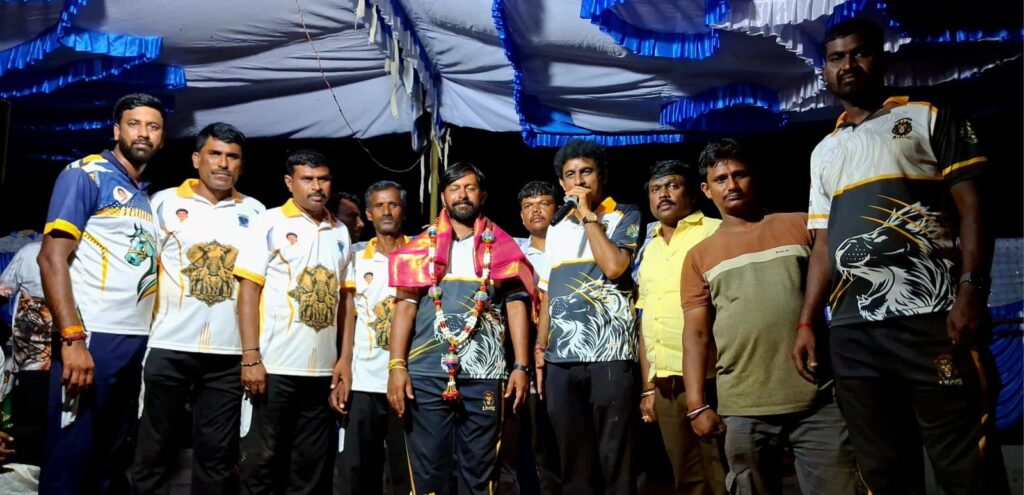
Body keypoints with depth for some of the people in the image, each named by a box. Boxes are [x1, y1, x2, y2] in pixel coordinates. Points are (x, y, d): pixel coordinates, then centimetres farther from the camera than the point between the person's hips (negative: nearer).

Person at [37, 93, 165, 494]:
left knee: (114, 458, 15)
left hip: (137, 342, 7)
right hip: (92, 337, -7)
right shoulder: (85, 174, -3)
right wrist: (72, 338, -20)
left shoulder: (149, 198, 17)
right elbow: (52, 257, -12)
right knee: (70, 460, -1)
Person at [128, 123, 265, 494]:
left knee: (217, 454, 8)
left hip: (230, 352, 1)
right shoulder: (165, 201, 5)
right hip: (170, 346, -1)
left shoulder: (255, 212, 10)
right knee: (155, 449, 6)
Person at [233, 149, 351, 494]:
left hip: (323, 370, 4)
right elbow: (248, 292, -6)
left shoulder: (340, 233, 11)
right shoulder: (270, 224, -2)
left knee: (313, 465, 11)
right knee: (262, 460, 4)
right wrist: (251, 358, -14)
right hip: (275, 366, -4)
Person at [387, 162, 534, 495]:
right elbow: (406, 305, 4)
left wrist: (521, 366, -5)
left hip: (484, 375, 0)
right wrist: (397, 365, -6)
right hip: (427, 374, 0)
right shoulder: (422, 245, 9)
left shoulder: (501, 246, 8)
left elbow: (516, 305, 4)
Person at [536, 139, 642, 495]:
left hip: (610, 356, -5)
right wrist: (540, 347, 13)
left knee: (614, 459, 0)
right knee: (573, 459, 10)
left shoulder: (626, 217, 3)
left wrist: (588, 215, -7)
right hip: (561, 360, 5)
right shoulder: (556, 229, 17)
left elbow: (613, 266, -16)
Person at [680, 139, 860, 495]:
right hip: (742, 409, 1)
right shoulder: (699, 256, 10)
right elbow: (696, 333, 7)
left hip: (820, 399, 0)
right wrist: (696, 405, -1)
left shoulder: (801, 226, 8)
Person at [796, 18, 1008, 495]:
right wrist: (806, 323, 9)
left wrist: (971, 290, -15)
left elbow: (972, 207, -1)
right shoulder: (824, 152, 20)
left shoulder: (929, 119, 9)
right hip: (851, 334, 4)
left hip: (931, 318, -4)